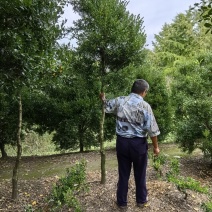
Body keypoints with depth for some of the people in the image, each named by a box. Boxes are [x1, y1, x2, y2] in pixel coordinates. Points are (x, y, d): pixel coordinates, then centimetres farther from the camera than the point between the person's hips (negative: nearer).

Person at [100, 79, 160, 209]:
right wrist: (156, 146, 0)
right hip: (138, 143, -2)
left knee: (123, 173, 14)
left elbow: (107, 106, 17)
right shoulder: (145, 106, -13)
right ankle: (141, 200, 33)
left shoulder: (120, 101, -3)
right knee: (140, 174, 16)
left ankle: (122, 202, 27)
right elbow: (152, 129, -12)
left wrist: (103, 99, 40)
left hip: (122, 141, 3)